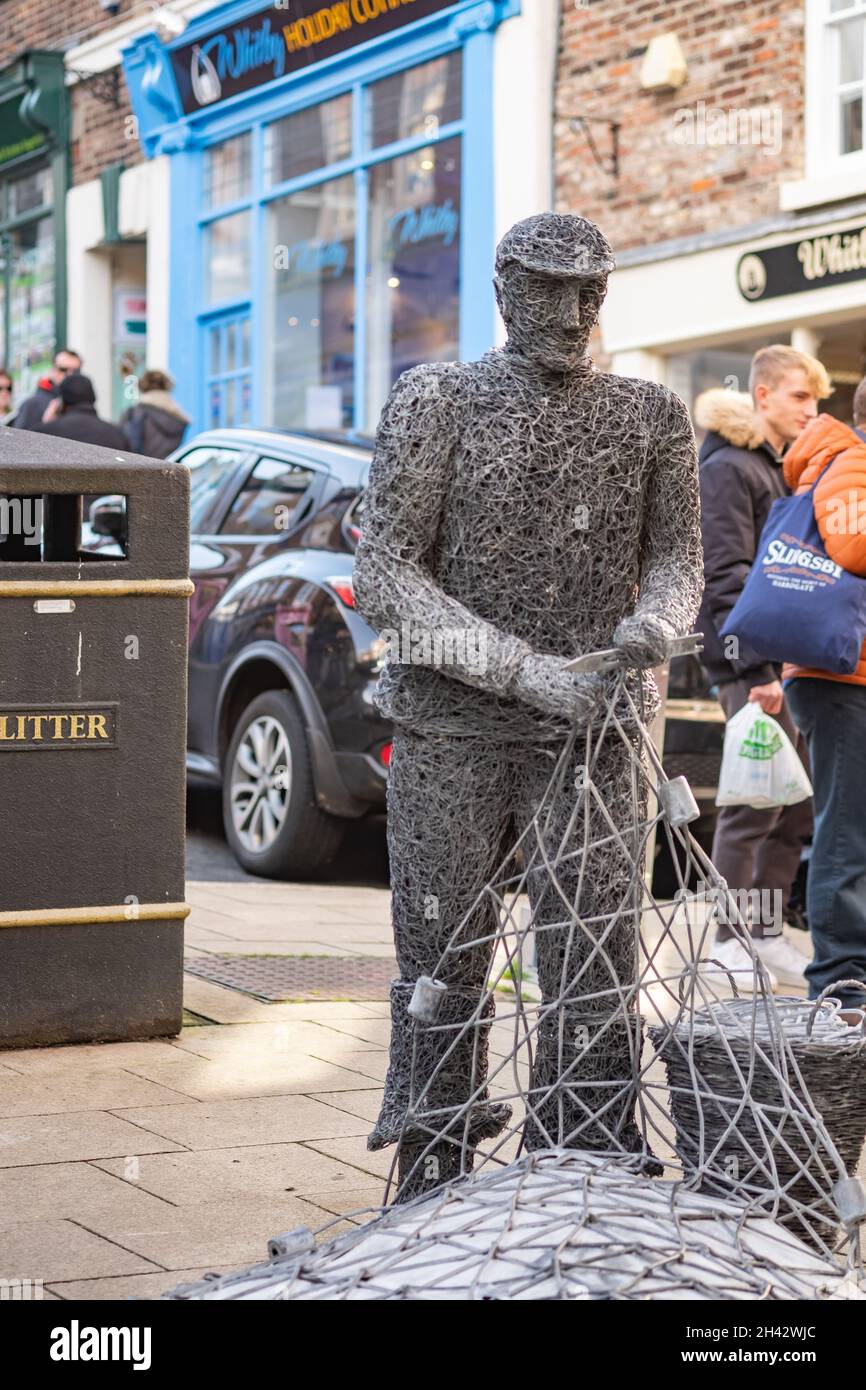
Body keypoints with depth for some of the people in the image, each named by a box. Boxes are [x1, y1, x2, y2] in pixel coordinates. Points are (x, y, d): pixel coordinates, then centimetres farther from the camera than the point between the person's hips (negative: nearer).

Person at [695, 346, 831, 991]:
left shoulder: (784, 469, 19)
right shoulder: (729, 469, -8)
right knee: (757, 801, -6)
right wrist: (758, 668, -21)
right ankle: (730, 942, 4)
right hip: (751, 658, -9)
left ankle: (766, 931, 18)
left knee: (801, 798, 9)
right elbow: (727, 576, -15)